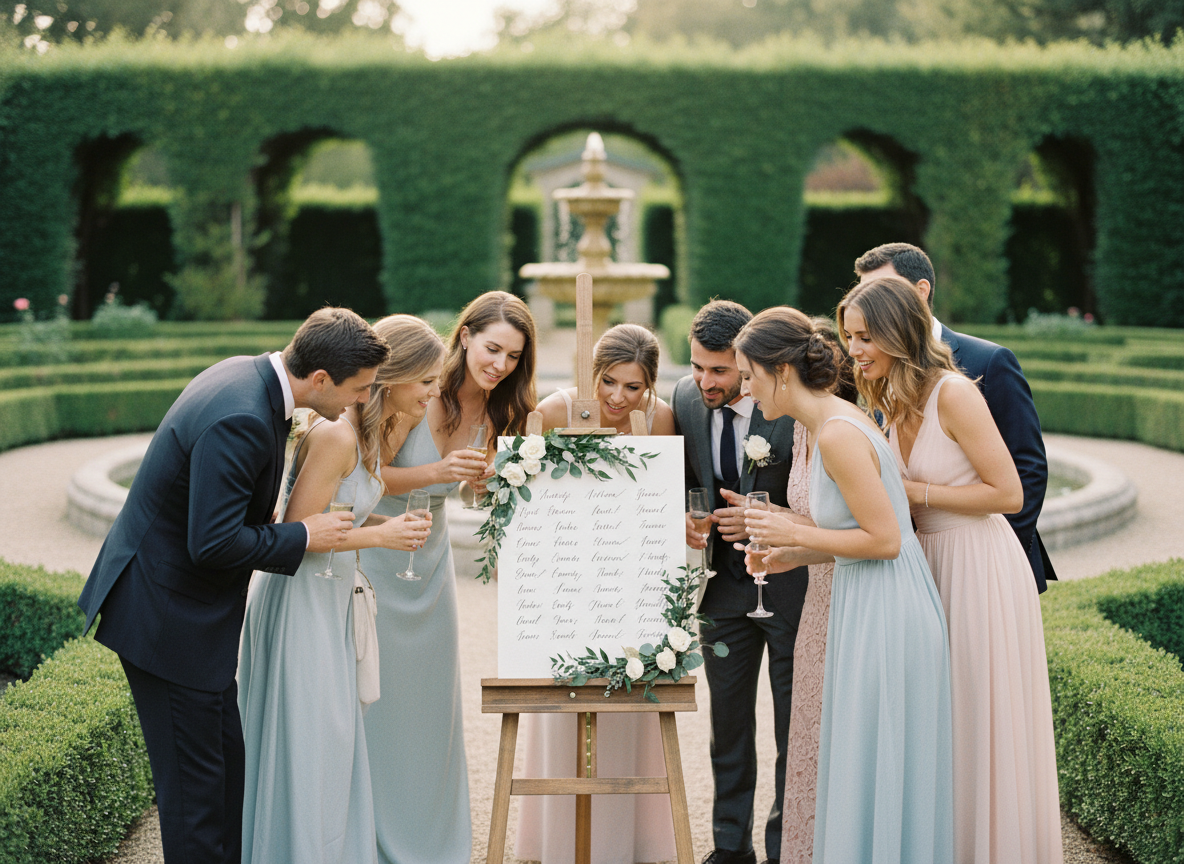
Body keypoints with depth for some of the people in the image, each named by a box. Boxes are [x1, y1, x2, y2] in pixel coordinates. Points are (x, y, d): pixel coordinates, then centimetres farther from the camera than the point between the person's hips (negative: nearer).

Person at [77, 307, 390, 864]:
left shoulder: (247, 375, 3)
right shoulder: (241, 420, -28)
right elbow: (214, 543, -29)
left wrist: (269, 516, 8)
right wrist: (303, 537, -17)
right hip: (169, 618, -10)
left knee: (227, 757, 18)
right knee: (196, 777, 0)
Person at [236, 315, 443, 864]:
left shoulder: (369, 430, 7)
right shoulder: (336, 435, -23)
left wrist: (388, 525, 1)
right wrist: (379, 537, -17)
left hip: (330, 599, 10)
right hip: (300, 600, -9)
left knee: (335, 734, 15)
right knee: (304, 743, 0)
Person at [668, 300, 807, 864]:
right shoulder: (686, 399, -4)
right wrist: (683, 516, -8)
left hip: (790, 583, -4)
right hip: (724, 584, 4)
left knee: (794, 729, 6)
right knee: (728, 723, 13)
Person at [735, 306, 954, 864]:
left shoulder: (838, 436, -20)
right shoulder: (834, 422, 10)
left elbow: (885, 539, -20)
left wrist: (795, 533, -14)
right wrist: (792, 554, 16)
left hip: (884, 616, -10)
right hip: (867, 611, 10)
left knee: (876, 770, 0)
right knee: (861, 770, 17)